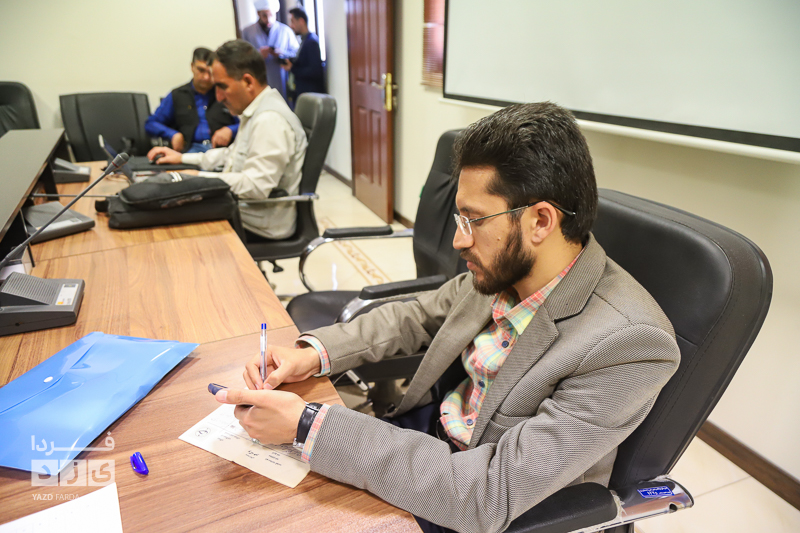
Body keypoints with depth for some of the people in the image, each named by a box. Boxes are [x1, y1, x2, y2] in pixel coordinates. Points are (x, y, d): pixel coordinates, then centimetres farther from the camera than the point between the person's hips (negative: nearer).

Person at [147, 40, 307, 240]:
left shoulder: (270, 120, -23)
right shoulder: (255, 111, 11)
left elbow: (256, 186, -29)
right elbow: (232, 155, 24)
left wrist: (198, 178, -20)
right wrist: (182, 158, 18)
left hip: (259, 228, -10)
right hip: (243, 211, 10)